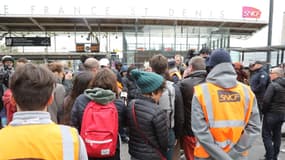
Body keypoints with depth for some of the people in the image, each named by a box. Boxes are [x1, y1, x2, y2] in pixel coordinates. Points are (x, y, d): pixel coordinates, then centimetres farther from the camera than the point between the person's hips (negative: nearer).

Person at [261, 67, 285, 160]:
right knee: (277, 135, 17)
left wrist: (264, 111, -8)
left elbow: (266, 100, -23)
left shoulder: (273, 85, -17)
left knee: (266, 135, 2)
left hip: (271, 113, -8)